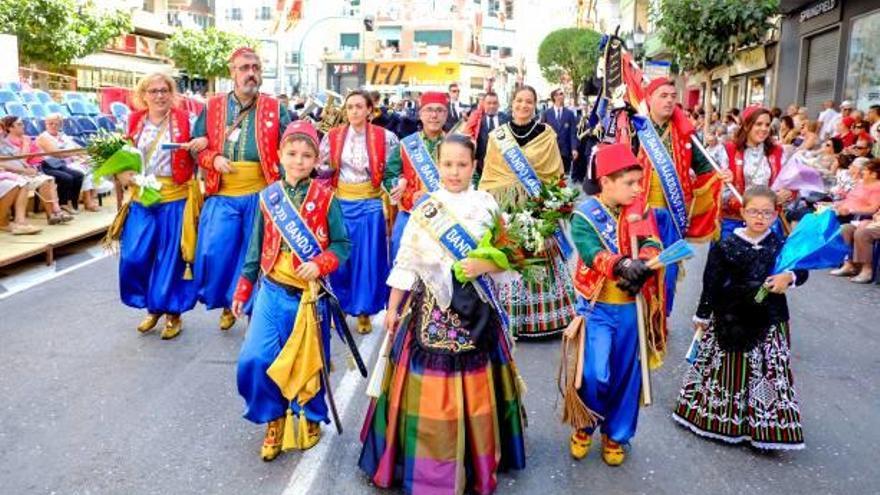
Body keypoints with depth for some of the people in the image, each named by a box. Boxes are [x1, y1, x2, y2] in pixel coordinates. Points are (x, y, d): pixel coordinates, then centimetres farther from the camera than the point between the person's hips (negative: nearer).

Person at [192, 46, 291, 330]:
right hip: (221, 196, 1)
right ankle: (226, 304, 22)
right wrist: (213, 159, -9)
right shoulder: (212, 107, 7)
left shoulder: (274, 109, 4)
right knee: (213, 252, -2)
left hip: (260, 195, -1)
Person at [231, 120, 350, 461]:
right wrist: (243, 290, 12)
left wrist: (319, 265, -22)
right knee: (255, 360, -6)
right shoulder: (268, 197, 3)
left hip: (310, 293, -2)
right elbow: (256, 248, 10)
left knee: (310, 361, 10)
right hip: (272, 290, 2)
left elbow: (342, 244, -3)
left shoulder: (325, 197, -5)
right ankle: (275, 420, 18)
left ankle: (311, 417, 35)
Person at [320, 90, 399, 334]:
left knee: (367, 257, 3)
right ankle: (339, 306, 25)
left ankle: (364, 311, 17)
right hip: (340, 202, 2)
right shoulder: (332, 136, 2)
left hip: (370, 204, -2)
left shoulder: (384, 137, -4)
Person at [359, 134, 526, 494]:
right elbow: (406, 262, 3)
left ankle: (476, 461, 27)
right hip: (432, 309, 0)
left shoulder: (487, 206, 2)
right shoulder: (424, 209, 2)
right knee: (428, 389, 2)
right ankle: (427, 463, 19)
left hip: (475, 309, 1)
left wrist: (483, 266, -16)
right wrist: (393, 308, 3)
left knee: (473, 389, 8)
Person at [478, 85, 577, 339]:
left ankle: (541, 315, 10)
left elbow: (556, 175, 7)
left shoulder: (547, 135, 6)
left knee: (536, 258, -1)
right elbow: (488, 175, 10)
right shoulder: (497, 135, 9)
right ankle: (508, 317, 8)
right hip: (504, 207, 1)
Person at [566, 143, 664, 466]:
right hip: (597, 307, -4)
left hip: (630, 307, 4)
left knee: (626, 374, 12)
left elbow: (652, 244, -11)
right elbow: (592, 253, -26)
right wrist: (623, 264, -44)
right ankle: (586, 426, 20)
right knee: (595, 375, -9)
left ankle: (616, 434, 31)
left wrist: (643, 264, -33)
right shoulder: (585, 215, -10)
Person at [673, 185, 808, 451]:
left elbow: (802, 270, 4)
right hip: (729, 318, -1)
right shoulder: (726, 246, -8)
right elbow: (711, 282, -3)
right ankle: (720, 416, 30)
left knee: (769, 370, 6)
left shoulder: (781, 245, -3)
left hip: (769, 320, 1)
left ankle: (765, 426, 20)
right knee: (725, 367, 11)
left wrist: (789, 277, -20)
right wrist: (702, 316, 1)